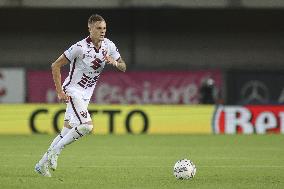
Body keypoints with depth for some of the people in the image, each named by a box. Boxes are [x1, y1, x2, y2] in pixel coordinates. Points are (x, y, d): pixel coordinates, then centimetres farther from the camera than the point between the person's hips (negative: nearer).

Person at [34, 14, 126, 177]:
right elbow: (56, 66, -14)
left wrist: (115, 63, -17)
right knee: (87, 126, -23)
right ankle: (55, 151, -9)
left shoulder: (109, 46, -2)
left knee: (68, 131, 9)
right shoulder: (80, 47, -20)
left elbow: (123, 67, 7)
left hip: (86, 95, 7)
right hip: (73, 91, -7)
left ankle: (43, 164, 18)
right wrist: (60, 92, -17)